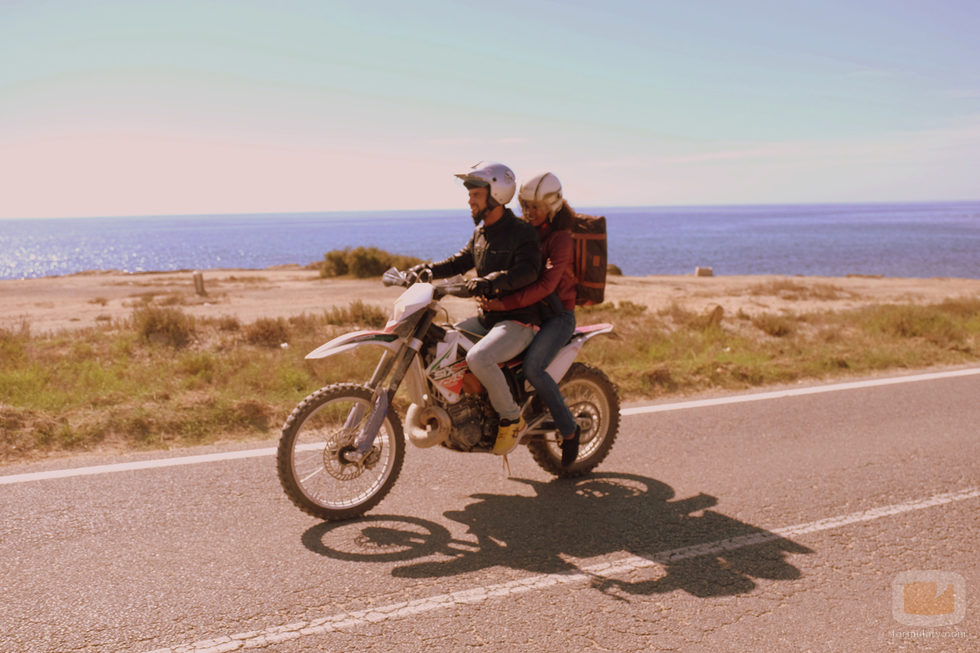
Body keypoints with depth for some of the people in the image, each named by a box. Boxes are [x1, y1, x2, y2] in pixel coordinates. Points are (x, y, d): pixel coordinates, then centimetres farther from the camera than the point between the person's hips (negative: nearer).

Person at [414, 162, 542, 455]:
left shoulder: (521, 232, -14)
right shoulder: (481, 233, 13)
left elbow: (528, 269, -30)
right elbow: (460, 261, 18)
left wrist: (492, 281, -46)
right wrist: (429, 269, 0)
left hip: (518, 320, -9)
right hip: (487, 318, 9)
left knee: (478, 357, -33)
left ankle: (512, 418, -13)